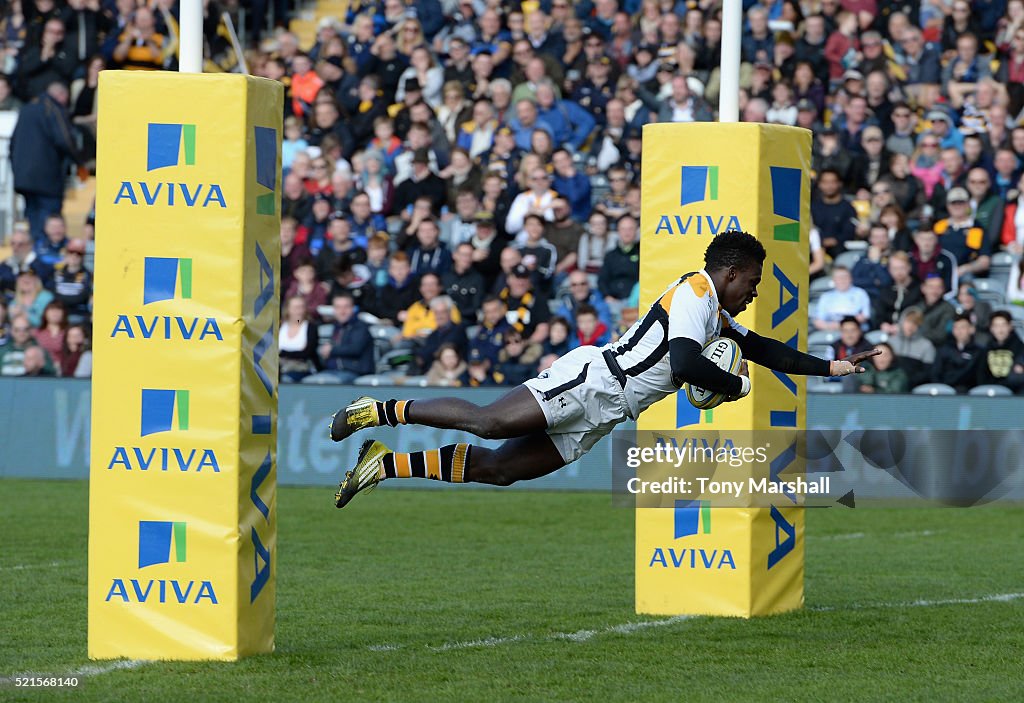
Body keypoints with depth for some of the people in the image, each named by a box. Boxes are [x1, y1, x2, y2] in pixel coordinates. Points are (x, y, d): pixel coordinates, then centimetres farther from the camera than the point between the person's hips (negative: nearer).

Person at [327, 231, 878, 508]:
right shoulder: (693, 295, -8)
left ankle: (389, 465, -3)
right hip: (591, 381, -9)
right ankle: (380, 412, -12)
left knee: (499, 468, -2)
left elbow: (761, 349, 35)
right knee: (489, 422, -21)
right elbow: (685, 364, -22)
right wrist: (737, 386, -6)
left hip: (602, 414, 9)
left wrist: (829, 368, 30)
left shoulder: (717, 315, 24)